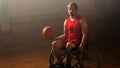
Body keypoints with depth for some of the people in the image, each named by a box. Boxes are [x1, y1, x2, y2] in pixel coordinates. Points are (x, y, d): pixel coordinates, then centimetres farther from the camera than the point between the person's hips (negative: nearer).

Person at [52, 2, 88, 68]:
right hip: (68, 40, 6)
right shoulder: (66, 21, 11)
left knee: (68, 45, -39)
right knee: (54, 44, -19)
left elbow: (84, 34, -11)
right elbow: (65, 35, 13)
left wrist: (81, 45, -24)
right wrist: (55, 38, -1)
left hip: (77, 41, -5)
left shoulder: (81, 20, -5)